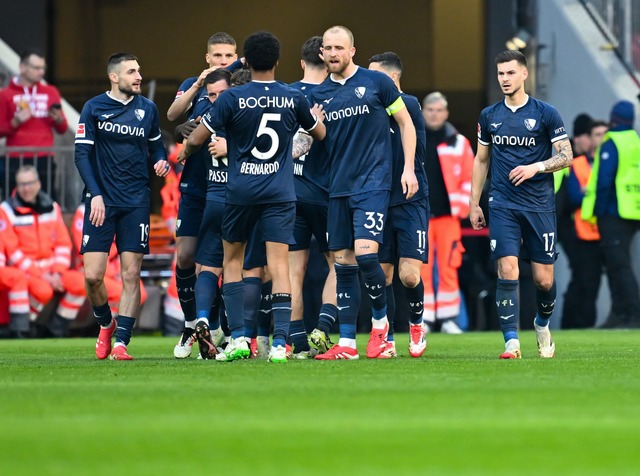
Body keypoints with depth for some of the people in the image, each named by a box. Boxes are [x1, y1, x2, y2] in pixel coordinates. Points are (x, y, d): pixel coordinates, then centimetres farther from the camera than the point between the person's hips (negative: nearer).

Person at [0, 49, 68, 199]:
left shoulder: (50, 92, 11)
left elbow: (62, 129, 13)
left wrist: (58, 119, -8)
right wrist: (15, 123, -15)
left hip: (44, 159, 2)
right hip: (15, 161, -2)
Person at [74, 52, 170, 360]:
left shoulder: (147, 109, 8)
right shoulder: (94, 109, -1)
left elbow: (156, 146, 20)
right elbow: (82, 153, -2)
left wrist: (161, 162, -3)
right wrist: (95, 194, -12)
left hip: (136, 203, 2)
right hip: (102, 201, -2)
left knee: (131, 274, -5)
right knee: (93, 275, -7)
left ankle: (121, 342, -1)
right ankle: (106, 324, 21)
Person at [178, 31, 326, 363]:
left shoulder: (233, 98, -6)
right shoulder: (293, 99, 1)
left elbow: (196, 138, 0)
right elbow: (319, 134, 21)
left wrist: (184, 155, 23)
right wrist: (318, 117, 44)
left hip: (241, 191, -1)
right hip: (280, 194, 1)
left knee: (232, 260, 15)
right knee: (279, 265, -3)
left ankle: (238, 338, 5)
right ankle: (279, 343, -14)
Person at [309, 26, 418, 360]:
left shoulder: (376, 82, 0)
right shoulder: (318, 95, 11)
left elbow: (405, 123, 5)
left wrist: (409, 168, -1)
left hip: (372, 184, -4)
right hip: (338, 188, 4)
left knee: (365, 255, -17)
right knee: (343, 264, 4)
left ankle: (380, 320, 6)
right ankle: (346, 343, 6)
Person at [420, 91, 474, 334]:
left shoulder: (459, 143, 8)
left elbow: (470, 178, 9)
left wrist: (461, 207, -2)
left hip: (448, 216, 0)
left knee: (448, 268, -2)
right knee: (422, 269, -4)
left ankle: (448, 318, 4)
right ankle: (424, 319, 0)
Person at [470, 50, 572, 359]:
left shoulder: (545, 113, -1)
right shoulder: (489, 116, 8)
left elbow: (566, 156, -1)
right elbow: (481, 160, 18)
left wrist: (536, 167, -18)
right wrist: (474, 203, 14)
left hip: (539, 206, -1)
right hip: (503, 206, 1)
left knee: (543, 279, 2)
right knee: (507, 271, -14)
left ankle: (543, 324, 32)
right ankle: (511, 342, -15)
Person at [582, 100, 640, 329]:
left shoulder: (611, 145, -11)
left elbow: (604, 182, -17)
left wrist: (598, 211, -8)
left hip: (614, 214, -8)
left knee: (619, 265, -7)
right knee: (618, 264, 15)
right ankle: (620, 313, 16)